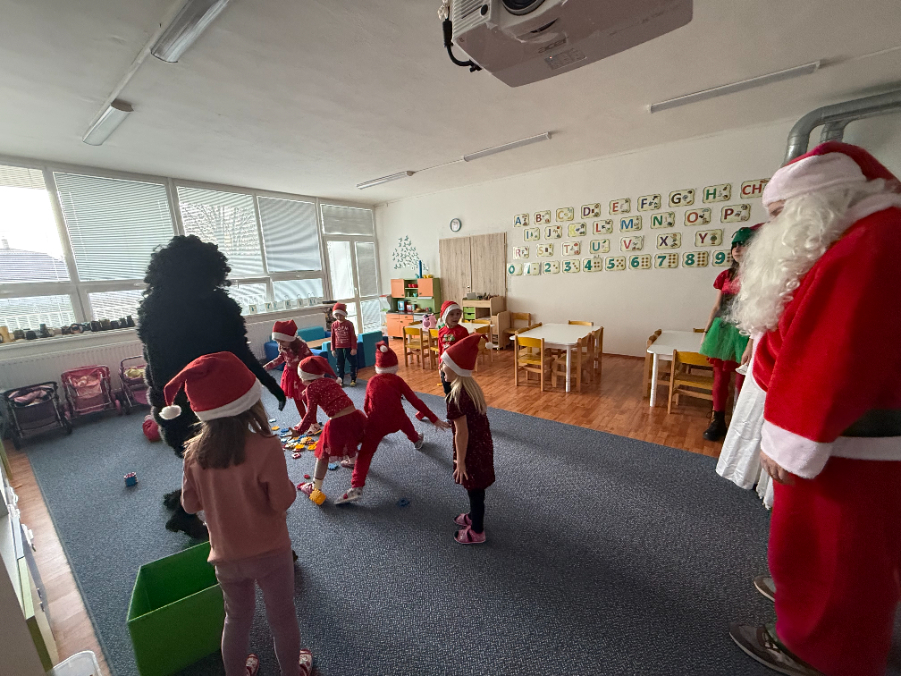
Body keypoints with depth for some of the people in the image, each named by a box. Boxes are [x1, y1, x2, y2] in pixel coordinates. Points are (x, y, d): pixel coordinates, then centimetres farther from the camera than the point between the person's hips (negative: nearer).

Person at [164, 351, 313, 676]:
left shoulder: (195, 451, -14)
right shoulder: (265, 447, -31)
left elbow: (190, 504, -2)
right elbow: (282, 500, -24)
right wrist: (288, 485, -5)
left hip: (225, 556, 4)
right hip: (270, 552, -3)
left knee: (236, 617, 29)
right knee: (282, 617, 22)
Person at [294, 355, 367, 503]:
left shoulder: (311, 388, -2)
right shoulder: (330, 380, 15)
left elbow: (310, 414, -7)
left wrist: (300, 430, 2)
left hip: (339, 424, -6)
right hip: (356, 417, 7)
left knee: (323, 455, 16)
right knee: (349, 440, 39)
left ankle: (315, 488, 23)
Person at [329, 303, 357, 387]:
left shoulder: (349, 323, -8)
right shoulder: (334, 324, 0)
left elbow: (353, 336, -7)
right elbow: (333, 337, 5)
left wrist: (354, 348, -9)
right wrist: (333, 349, 5)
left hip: (349, 347, -2)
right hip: (338, 348, 3)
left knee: (352, 364, 6)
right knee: (340, 365, 10)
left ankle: (353, 380, 18)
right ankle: (340, 380, 19)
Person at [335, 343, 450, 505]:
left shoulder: (372, 381, 6)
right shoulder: (398, 380, 0)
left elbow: (366, 406, 13)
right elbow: (415, 401, -2)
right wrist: (434, 419, 1)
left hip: (376, 424, 0)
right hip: (396, 421, 1)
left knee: (365, 454, 10)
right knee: (403, 420, 35)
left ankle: (356, 488, -3)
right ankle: (417, 440, 59)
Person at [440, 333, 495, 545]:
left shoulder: (456, 396, -29)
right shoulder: (472, 385, -3)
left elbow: (462, 432, -25)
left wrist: (460, 461, -15)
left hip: (471, 449, -8)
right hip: (483, 443, 8)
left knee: (474, 489, 13)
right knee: (475, 488, 27)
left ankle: (477, 531, 34)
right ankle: (473, 517, 49)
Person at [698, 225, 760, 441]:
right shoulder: (726, 275, 8)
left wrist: (751, 344, -21)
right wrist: (706, 333, 8)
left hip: (743, 333, -5)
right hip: (721, 331, 5)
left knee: (742, 382, 3)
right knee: (720, 378, 11)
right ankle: (718, 421, 22)